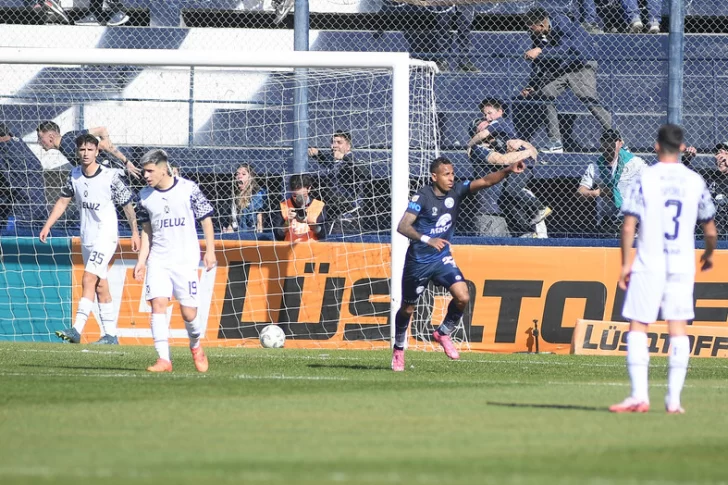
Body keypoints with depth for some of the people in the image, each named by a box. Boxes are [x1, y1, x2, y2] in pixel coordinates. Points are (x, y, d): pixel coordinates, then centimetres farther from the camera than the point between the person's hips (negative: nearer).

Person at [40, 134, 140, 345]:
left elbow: (127, 205, -5)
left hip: (106, 236, -6)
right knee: (100, 286, 9)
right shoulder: (75, 175, 3)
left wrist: (135, 233, -1)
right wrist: (48, 225, 8)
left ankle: (77, 330, -24)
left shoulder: (111, 177, -13)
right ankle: (110, 335, 14)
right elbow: (63, 200, 14)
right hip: (87, 238, 6)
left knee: (88, 279, -18)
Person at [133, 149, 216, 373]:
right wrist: (141, 260, 10)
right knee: (158, 303, -14)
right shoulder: (145, 196, 6)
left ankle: (195, 345, 29)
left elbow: (206, 219, 2)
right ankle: (163, 359, -15)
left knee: (188, 313, -3)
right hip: (158, 259, 3)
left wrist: (210, 251, -3)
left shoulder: (188, 189, -5)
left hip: (186, 259, -3)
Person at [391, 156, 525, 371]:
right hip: (418, 259, -4)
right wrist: (427, 240, -43)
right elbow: (403, 226, -28)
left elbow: (485, 181, -18)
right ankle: (398, 349, 33)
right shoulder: (422, 197, -19)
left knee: (463, 297, -16)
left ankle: (443, 333, 9)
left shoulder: (456, 191, -7)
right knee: (408, 308, 10)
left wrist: (508, 170, -35)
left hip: (442, 257, 4)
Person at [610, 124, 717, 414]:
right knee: (678, 328, 6)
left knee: (637, 327, 1)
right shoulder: (695, 181, 4)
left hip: (649, 264, -3)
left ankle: (639, 396, -10)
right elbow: (710, 231, 9)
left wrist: (625, 263, -1)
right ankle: (674, 399, 2)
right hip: (682, 265, 3)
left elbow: (628, 227, -10)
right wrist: (708, 254, 29)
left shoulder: (644, 179, -5)